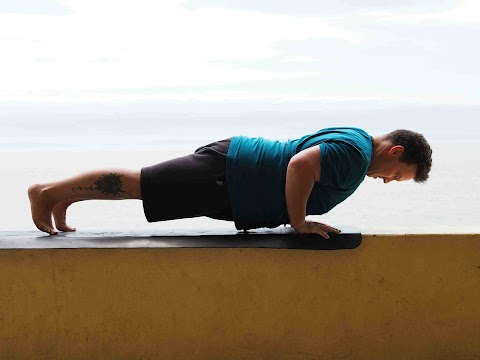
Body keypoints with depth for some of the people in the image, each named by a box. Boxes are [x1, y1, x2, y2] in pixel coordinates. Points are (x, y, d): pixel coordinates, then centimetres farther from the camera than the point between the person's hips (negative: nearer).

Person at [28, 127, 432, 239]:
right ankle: (50, 191, 11)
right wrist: (299, 222, -22)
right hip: (227, 176, -9)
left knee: (140, 182, 16)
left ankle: (65, 195, 27)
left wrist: (297, 213, 19)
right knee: (135, 183, 0)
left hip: (233, 161, 9)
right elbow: (300, 164, -33)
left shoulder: (350, 139, 12)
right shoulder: (354, 152, -20)